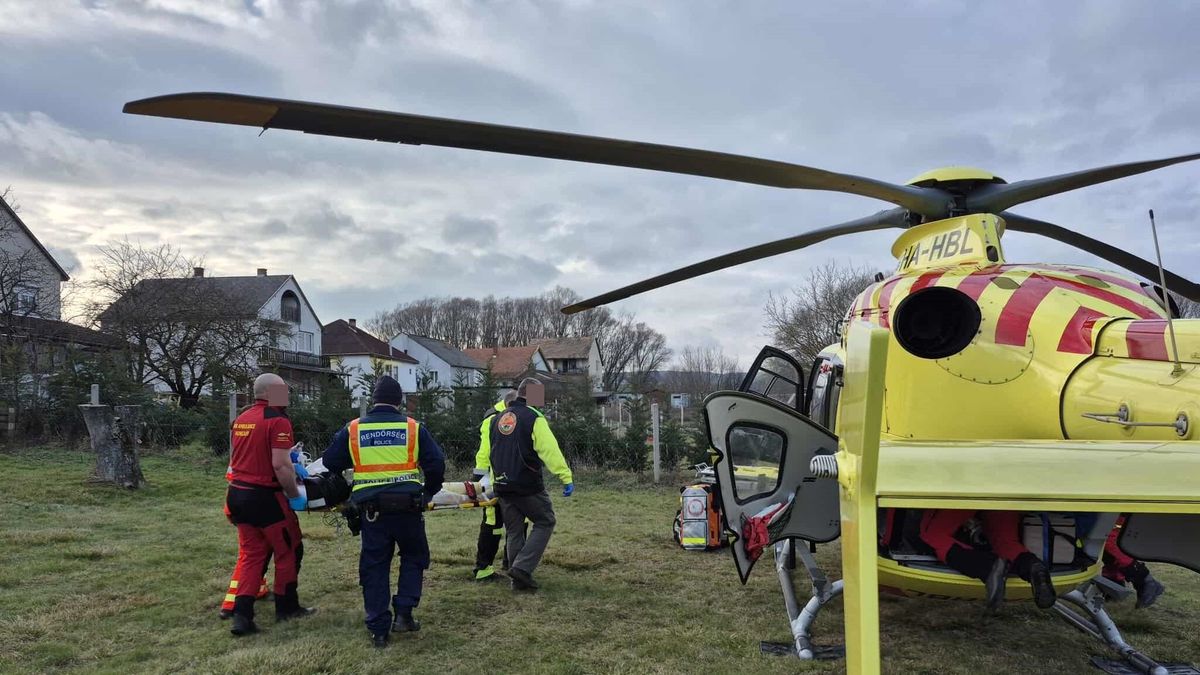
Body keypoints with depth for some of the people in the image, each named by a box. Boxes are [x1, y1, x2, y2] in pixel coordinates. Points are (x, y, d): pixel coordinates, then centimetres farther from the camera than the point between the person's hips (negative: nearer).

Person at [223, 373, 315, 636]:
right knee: (289, 551, 11)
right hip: (265, 497, -7)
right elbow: (280, 465, -22)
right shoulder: (278, 420, -16)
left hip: (239, 493, 7)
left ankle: (242, 615, 6)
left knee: (251, 554, 13)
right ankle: (287, 607, 22)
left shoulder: (241, 419, 9)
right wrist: (295, 495, -10)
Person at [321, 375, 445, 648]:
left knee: (374, 566, 12)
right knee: (414, 557, 20)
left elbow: (330, 462, 9)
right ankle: (404, 613, 13)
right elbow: (436, 464, -2)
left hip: (372, 510, 1)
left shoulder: (353, 429, 3)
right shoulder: (413, 427, -1)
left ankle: (378, 629, 14)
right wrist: (429, 492, 15)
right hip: (407, 506, -1)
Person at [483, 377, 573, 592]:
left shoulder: (497, 419, 15)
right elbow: (550, 450, -17)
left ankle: (520, 579, 18)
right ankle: (522, 567, -5)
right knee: (544, 522, 6)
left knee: (514, 531, 15)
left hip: (503, 486, 7)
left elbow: (487, 454, 21)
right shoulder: (534, 418, -9)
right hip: (528, 485, -7)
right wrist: (566, 477, -18)